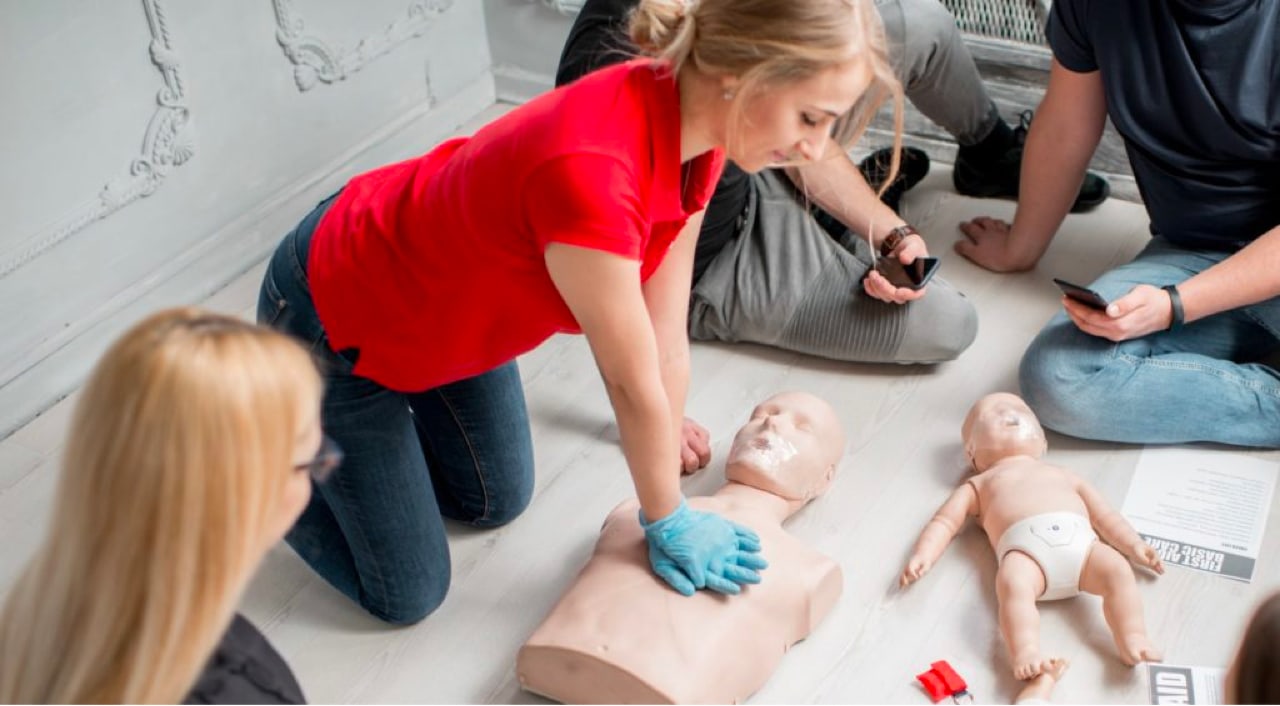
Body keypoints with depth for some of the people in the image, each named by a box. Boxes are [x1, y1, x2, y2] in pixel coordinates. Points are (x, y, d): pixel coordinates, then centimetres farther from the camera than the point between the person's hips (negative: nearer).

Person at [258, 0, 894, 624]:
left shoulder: (693, 124, -17)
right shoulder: (590, 172, -42)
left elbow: (666, 337, -6)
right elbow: (634, 383, -27)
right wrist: (670, 525, -12)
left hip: (444, 306, 8)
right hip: (335, 329, -7)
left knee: (496, 502, 22)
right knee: (408, 595, 6)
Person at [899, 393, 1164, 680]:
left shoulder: (1063, 474, 44)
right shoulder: (979, 485, 34)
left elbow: (1105, 516, 39)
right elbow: (944, 522, 22)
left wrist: (1134, 544, 20)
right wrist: (922, 557, 3)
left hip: (1080, 541, 4)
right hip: (1027, 547, -3)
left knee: (1118, 569, -26)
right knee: (1013, 583, -36)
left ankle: (1133, 641, -32)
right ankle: (1026, 656, -48)